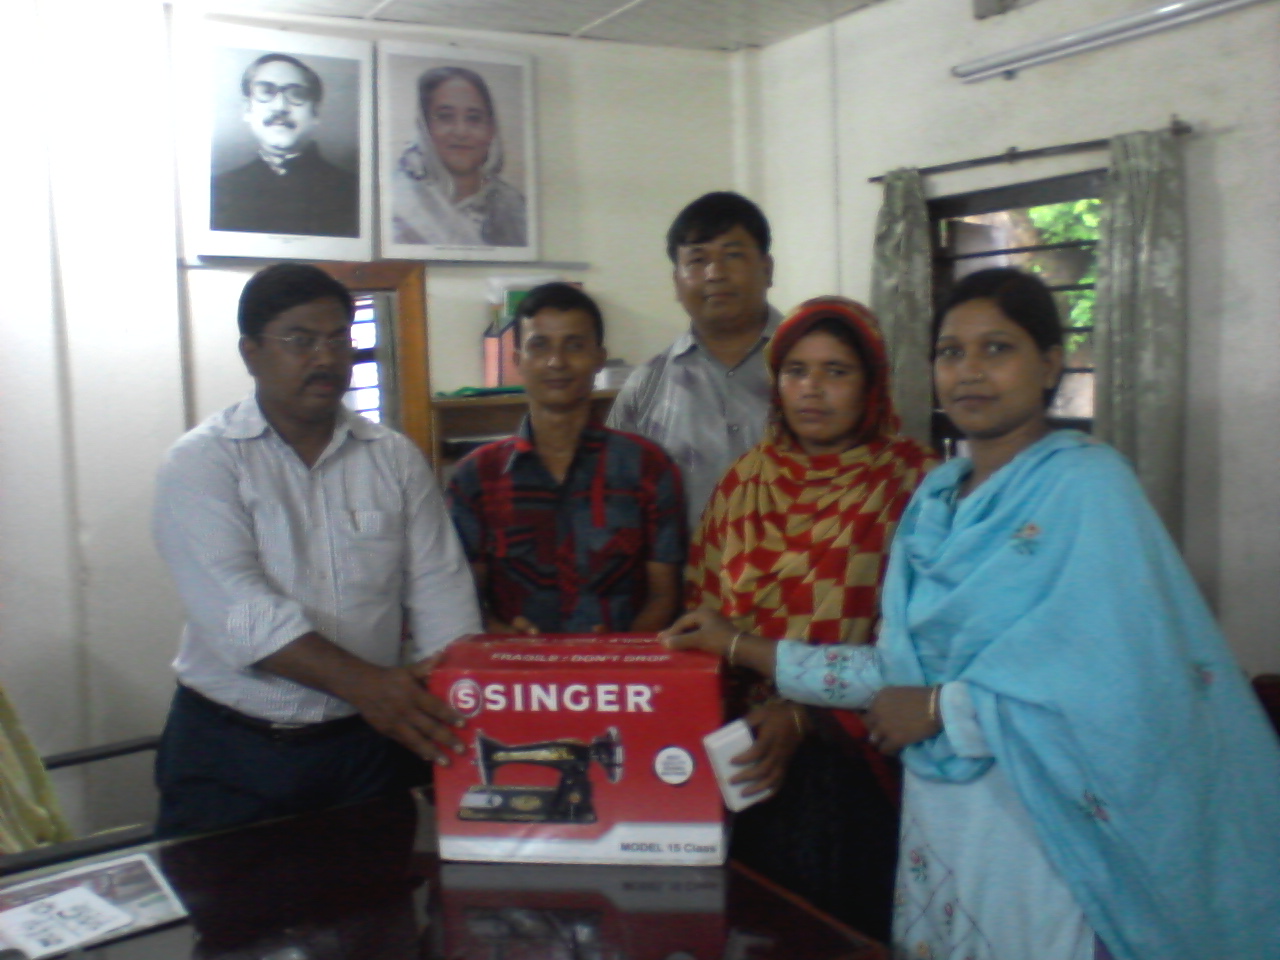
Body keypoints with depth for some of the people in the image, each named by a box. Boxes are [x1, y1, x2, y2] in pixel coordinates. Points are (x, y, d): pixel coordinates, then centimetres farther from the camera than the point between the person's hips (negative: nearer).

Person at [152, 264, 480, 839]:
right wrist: (363, 683, -31)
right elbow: (236, 607, -19)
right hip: (233, 749, -2)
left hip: (372, 742, 3)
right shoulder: (201, 463, -6)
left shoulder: (396, 459, 5)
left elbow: (440, 591, -2)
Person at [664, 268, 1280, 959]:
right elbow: (906, 669, 7)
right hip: (937, 816, 6)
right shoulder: (936, 497, 9)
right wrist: (745, 650, 6)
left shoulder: (1087, 484, -11)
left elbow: (1111, 674, -20)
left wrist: (940, 709, -13)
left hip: (1041, 819, -6)